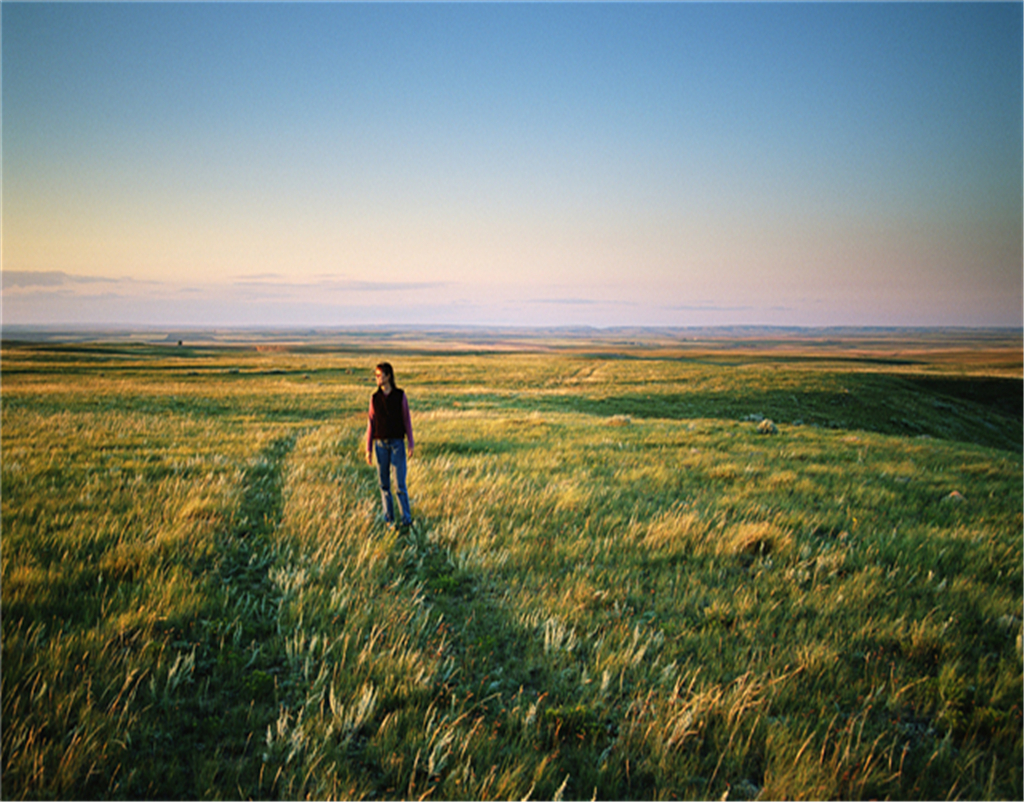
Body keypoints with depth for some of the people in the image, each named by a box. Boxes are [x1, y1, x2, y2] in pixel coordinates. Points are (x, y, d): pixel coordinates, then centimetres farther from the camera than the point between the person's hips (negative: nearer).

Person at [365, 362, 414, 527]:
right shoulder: (374, 398, 4)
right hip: (380, 444, 2)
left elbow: (407, 420, 2)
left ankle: (406, 518, 4)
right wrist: (368, 449, 2)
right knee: (384, 483, 6)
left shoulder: (400, 396, -2)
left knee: (400, 483, -6)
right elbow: (371, 423, 5)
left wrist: (411, 444, -1)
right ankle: (388, 518, 16)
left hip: (397, 443, -2)